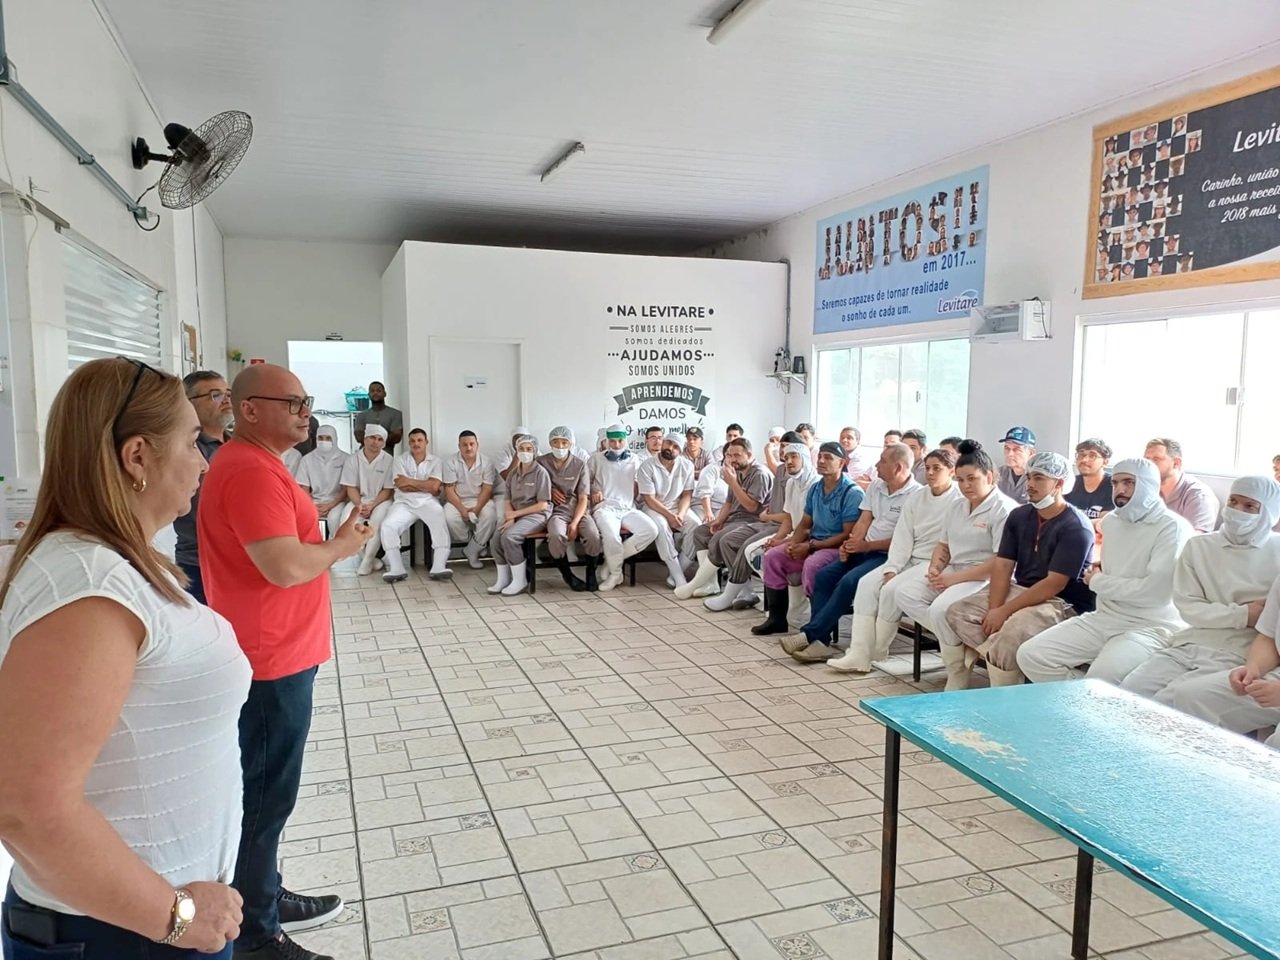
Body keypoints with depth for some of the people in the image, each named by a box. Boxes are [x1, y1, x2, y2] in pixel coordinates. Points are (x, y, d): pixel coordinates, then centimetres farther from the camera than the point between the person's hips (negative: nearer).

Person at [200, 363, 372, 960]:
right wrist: (344, 545, -13)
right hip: (270, 662, -11)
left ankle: (264, 900, 35)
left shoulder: (255, 464, 13)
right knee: (264, 796, 2)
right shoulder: (250, 470, -21)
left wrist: (332, 537, 8)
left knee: (264, 791, 20)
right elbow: (287, 566, -29)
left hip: (276, 654, 11)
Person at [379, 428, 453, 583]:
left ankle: (438, 567, -33)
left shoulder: (435, 461, 10)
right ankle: (396, 569, -21)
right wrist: (425, 486, -3)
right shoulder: (399, 460, 9)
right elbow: (402, 487, -5)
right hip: (404, 502, 1)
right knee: (386, 526, -26)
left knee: (441, 524, -31)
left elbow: (434, 487, -6)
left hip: (428, 502, -1)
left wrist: (411, 481, -5)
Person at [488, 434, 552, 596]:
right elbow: (509, 500, 10)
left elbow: (542, 505, -11)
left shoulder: (540, 472, -7)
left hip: (536, 515, -6)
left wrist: (515, 513, -11)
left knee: (509, 536, -28)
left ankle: (520, 581, -15)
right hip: (516, 515, 6)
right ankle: (503, 579, -1)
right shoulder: (513, 473, 12)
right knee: (496, 538, -19)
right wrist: (510, 518, -11)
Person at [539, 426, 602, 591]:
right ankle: (568, 575, -10)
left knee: (593, 535, -30)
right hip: (556, 511, -1)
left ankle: (591, 573, -2)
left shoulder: (580, 465, 1)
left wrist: (574, 523, -16)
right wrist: (549, 489, -5)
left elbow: (583, 499, -2)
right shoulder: (541, 462, 2)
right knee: (557, 535, -35)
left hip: (578, 510, 1)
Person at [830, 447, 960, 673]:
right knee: (867, 583, -14)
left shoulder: (959, 501, -9)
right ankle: (858, 655, -18)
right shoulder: (917, 497, 11)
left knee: (891, 590, -25)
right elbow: (902, 537, 4)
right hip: (910, 559, 7)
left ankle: (876, 652, -5)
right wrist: (892, 569, -7)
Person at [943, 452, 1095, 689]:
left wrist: (1004, 611, -21)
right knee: (957, 613, -9)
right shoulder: (1019, 516, 7)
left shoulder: (1075, 527, -14)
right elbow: (1003, 565, 3)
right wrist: (994, 609, -13)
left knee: (1012, 631, -33)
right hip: (1020, 590, 7)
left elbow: (1055, 583, -20)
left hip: (1061, 603, -7)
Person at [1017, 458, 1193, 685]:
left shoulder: (1172, 527, -11)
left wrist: (1098, 582, -7)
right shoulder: (1110, 520, 13)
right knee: (1031, 655, -8)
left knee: (1102, 677, -35)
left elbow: (1154, 591, -20)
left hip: (1149, 626, -7)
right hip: (1103, 618, 7)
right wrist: (1098, 579, 3)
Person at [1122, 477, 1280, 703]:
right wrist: (1242, 615, -9)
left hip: (1237, 655, -3)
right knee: (1127, 694, -16)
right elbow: (1187, 606, 3)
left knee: (1166, 702, -24)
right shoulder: (1199, 546, 13)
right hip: (1188, 645, 4)